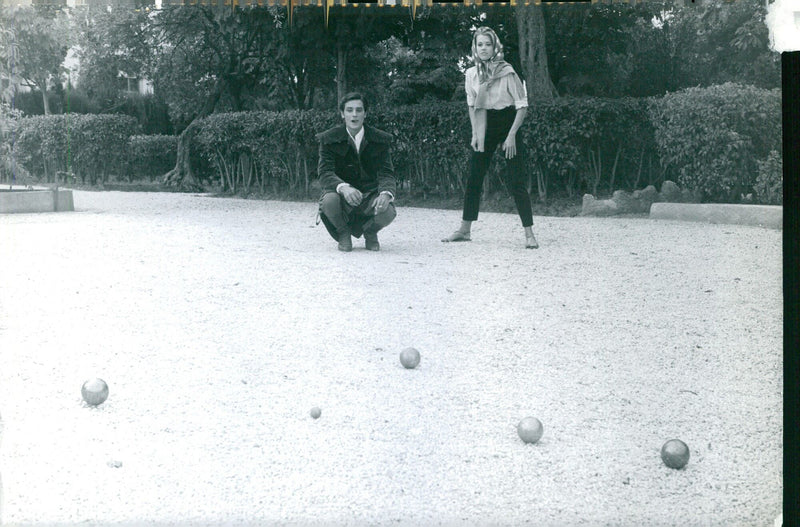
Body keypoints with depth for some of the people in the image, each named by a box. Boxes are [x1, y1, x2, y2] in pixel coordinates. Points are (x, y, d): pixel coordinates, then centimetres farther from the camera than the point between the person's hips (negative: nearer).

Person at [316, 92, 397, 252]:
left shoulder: (381, 140, -2)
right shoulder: (329, 139, -5)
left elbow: (386, 173, -8)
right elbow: (325, 173, -15)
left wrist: (386, 194, -32)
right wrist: (343, 188, -39)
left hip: (370, 194, 1)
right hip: (341, 193, -1)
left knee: (387, 212, -32)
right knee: (329, 200, -36)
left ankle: (370, 233, 9)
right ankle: (343, 234, 1)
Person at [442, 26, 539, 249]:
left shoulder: (506, 72, -12)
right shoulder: (471, 74, 1)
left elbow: (522, 105, -10)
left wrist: (511, 135, -15)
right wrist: (475, 134, 4)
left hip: (508, 125, -5)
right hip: (485, 127, 5)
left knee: (515, 182, -9)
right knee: (473, 179, 6)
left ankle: (529, 234, -6)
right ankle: (465, 230, 17)